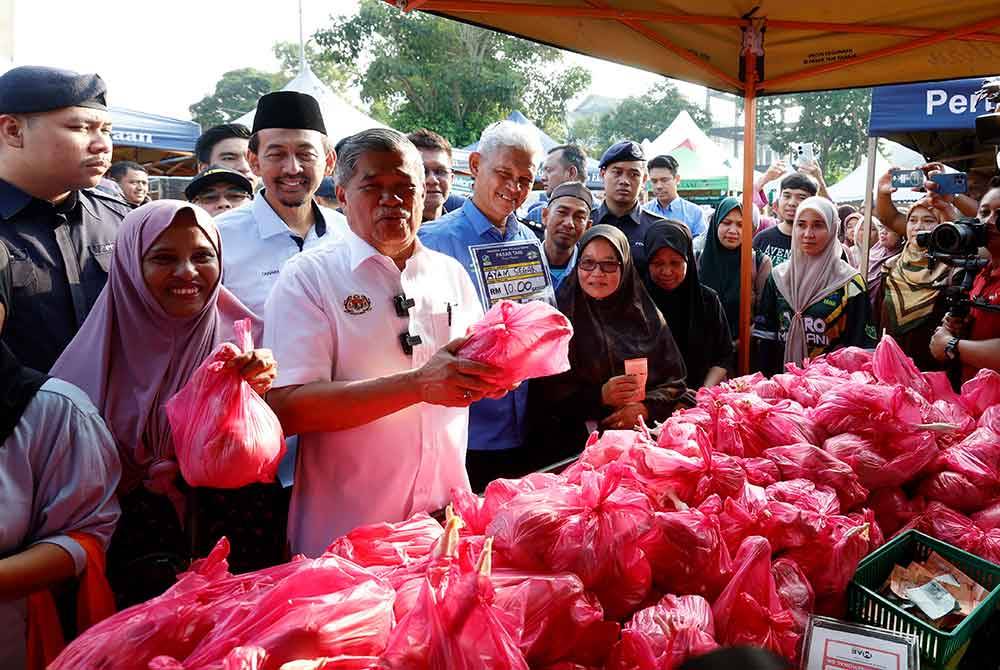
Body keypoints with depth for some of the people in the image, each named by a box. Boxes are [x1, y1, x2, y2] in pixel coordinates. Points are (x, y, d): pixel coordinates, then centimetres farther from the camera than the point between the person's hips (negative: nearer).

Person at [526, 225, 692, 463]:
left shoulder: (646, 315, 14)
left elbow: (674, 380, 13)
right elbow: (545, 391, 0)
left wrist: (643, 408, -5)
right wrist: (599, 396, -11)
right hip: (579, 441, -3)